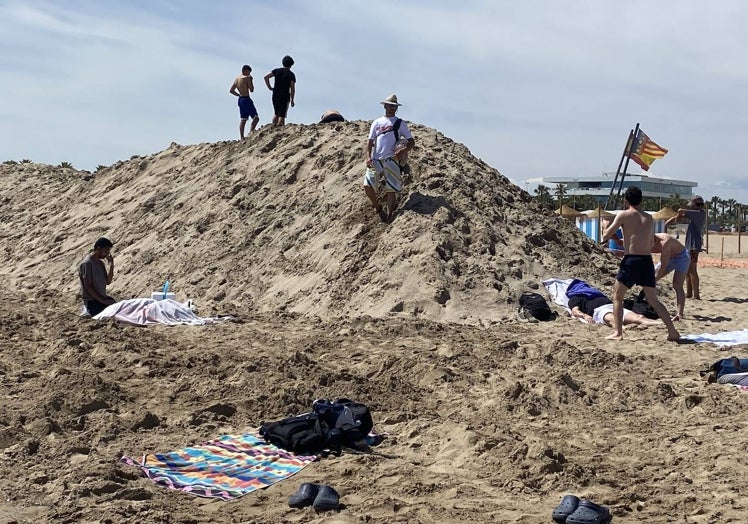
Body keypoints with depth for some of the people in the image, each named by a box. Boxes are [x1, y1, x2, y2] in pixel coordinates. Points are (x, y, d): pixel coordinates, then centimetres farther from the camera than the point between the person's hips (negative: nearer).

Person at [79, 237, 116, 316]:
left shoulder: (100, 262, 12)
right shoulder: (87, 263, -14)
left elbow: (108, 282, 10)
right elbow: (88, 287, -17)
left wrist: (111, 265, 0)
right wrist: (103, 301, -18)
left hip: (102, 297, 8)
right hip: (92, 300, -8)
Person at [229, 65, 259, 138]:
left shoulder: (237, 79, 13)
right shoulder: (247, 78, -10)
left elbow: (231, 90, 16)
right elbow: (251, 90, -9)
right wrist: (251, 80, 1)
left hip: (240, 100, 8)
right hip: (246, 99, -8)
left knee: (243, 119, 7)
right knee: (256, 117, -6)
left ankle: (241, 137, 1)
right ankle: (250, 133, -19)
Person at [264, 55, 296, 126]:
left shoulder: (277, 70, 6)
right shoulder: (291, 75, -3)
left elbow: (266, 77, -1)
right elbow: (292, 88, -8)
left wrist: (269, 87, 4)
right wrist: (292, 100, -3)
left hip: (275, 95, 4)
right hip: (285, 96, -4)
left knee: (276, 114, 18)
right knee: (282, 115, -1)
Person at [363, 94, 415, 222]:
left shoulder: (400, 123, 13)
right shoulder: (377, 122, 18)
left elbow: (411, 141, 8)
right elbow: (370, 141, 14)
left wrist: (404, 150, -14)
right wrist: (368, 157, -2)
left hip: (390, 159, -2)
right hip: (375, 160, 2)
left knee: (391, 189, -9)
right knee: (367, 186, -11)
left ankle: (389, 215, -5)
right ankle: (378, 208, 8)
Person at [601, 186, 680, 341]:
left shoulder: (624, 215, 0)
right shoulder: (649, 218, 15)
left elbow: (606, 236, -5)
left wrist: (604, 239, 18)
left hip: (631, 260, -5)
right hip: (647, 260, 5)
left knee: (617, 297, 9)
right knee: (653, 300, 13)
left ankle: (617, 333, 0)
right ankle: (673, 331, 7)